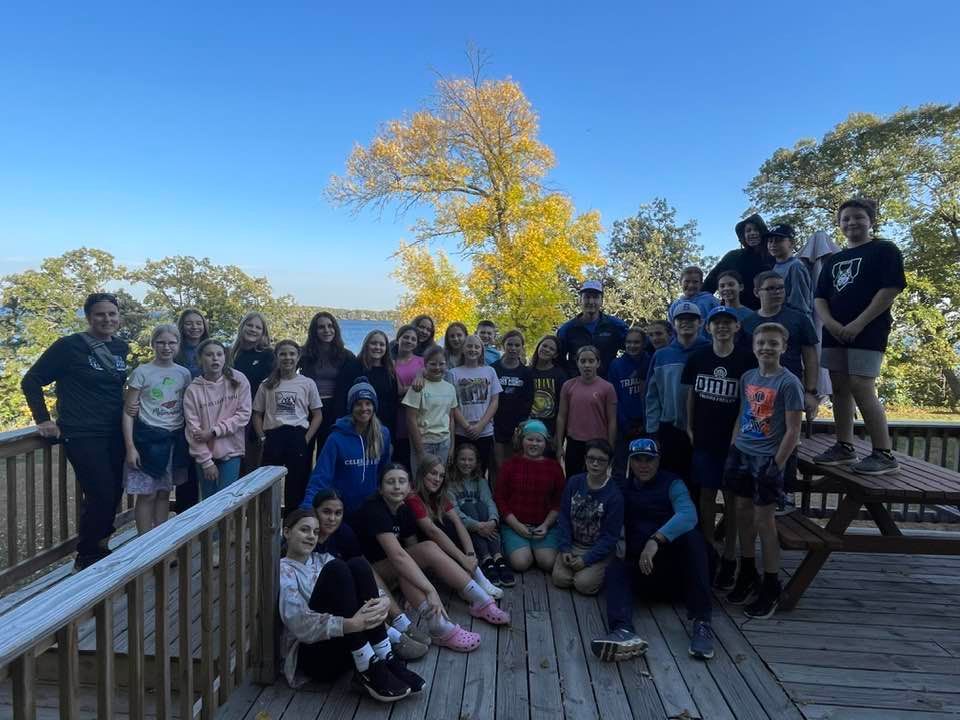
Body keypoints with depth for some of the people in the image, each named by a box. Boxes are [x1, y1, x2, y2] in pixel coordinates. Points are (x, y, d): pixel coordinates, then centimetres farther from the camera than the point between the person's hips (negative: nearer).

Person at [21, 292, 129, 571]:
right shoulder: (69, 346, -8)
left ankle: (100, 547, 30)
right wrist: (43, 420, -5)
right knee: (101, 496, -8)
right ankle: (87, 557, 13)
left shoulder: (121, 348, 8)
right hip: (82, 435, -6)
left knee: (114, 494, 9)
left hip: (115, 434, 6)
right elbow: (30, 381, -2)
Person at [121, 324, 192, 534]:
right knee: (147, 494, 1)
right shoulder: (141, 372, -6)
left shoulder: (184, 373, 5)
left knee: (164, 492, 12)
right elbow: (128, 412, -5)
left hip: (176, 438, 4)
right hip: (149, 436, -4)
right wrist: (130, 447, -11)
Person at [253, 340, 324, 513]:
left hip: (298, 437, -1)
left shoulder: (307, 383, 5)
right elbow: (257, 415, 13)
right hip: (273, 437, 1)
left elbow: (318, 415, 6)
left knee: (297, 481, 3)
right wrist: (263, 438, -1)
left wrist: (306, 439, -4)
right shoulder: (267, 385, 10)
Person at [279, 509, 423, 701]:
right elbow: (300, 624, -17)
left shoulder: (322, 559, 20)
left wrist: (383, 601, -18)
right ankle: (366, 669, -26)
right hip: (313, 654, -5)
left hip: (347, 648, 5)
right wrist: (351, 624, -32)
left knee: (357, 565, -14)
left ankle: (384, 658, -19)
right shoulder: (282, 570, 0)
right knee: (335, 569, -23)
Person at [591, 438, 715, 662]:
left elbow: (688, 515, -23)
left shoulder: (672, 484, -1)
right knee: (614, 569, -28)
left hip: (676, 567, -2)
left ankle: (702, 622, -32)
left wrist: (656, 540, -38)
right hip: (639, 567, 3)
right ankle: (624, 633, -55)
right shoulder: (624, 488, 13)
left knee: (692, 536, -31)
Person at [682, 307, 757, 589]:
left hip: (734, 439, -2)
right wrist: (689, 428, 6)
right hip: (704, 438, 3)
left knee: (732, 497, 5)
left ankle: (729, 559, 16)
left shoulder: (747, 360, -7)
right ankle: (706, 553, 22)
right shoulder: (697, 358, 1)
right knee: (706, 494, 9)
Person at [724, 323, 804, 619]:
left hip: (767, 460, -6)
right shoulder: (747, 378, 7)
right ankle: (747, 575, 31)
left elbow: (793, 431, -12)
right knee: (742, 512, 14)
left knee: (763, 519, 0)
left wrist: (777, 465, -15)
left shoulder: (788, 383, -11)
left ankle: (770, 587, 16)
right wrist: (732, 449, 9)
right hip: (742, 454, 6)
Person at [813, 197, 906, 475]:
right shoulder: (834, 260, 20)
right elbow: (820, 297, 15)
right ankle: (844, 447, 15)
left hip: (868, 332, -7)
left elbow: (891, 289, -10)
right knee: (840, 390, 7)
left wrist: (858, 324, -16)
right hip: (835, 333, 7)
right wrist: (830, 323, -6)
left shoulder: (885, 251, 2)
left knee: (861, 390, -14)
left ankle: (884, 454, -6)